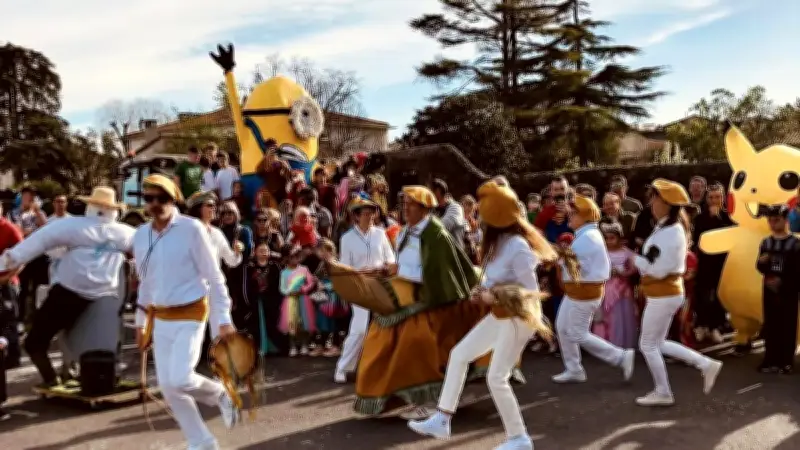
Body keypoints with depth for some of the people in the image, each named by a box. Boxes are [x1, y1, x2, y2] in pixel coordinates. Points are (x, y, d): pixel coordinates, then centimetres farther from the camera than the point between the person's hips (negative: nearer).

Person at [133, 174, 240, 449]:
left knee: (180, 379, -20)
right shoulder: (140, 235, 4)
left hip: (190, 315, -6)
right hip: (160, 319, 6)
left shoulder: (192, 229, -14)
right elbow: (145, 283, 15)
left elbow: (213, 277, -11)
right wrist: (141, 322, 16)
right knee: (167, 386, 4)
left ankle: (221, 395, 13)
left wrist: (223, 319, -14)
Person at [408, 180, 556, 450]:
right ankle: (442, 420, 15)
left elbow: (531, 290, -24)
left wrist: (493, 296, -21)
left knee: (496, 378, -5)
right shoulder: (500, 240, 3)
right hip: (500, 314, 9)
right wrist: (484, 291, -6)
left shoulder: (518, 246, -25)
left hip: (519, 316, -9)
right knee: (459, 355, 8)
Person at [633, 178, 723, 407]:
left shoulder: (671, 234, -21)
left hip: (663, 296, -10)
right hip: (664, 294, 10)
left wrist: (636, 260, -10)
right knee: (657, 344, 18)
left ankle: (663, 393, 16)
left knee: (648, 345, 3)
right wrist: (641, 261, -3)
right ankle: (706, 364, 19)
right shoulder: (667, 228, 10)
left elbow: (658, 270, -23)